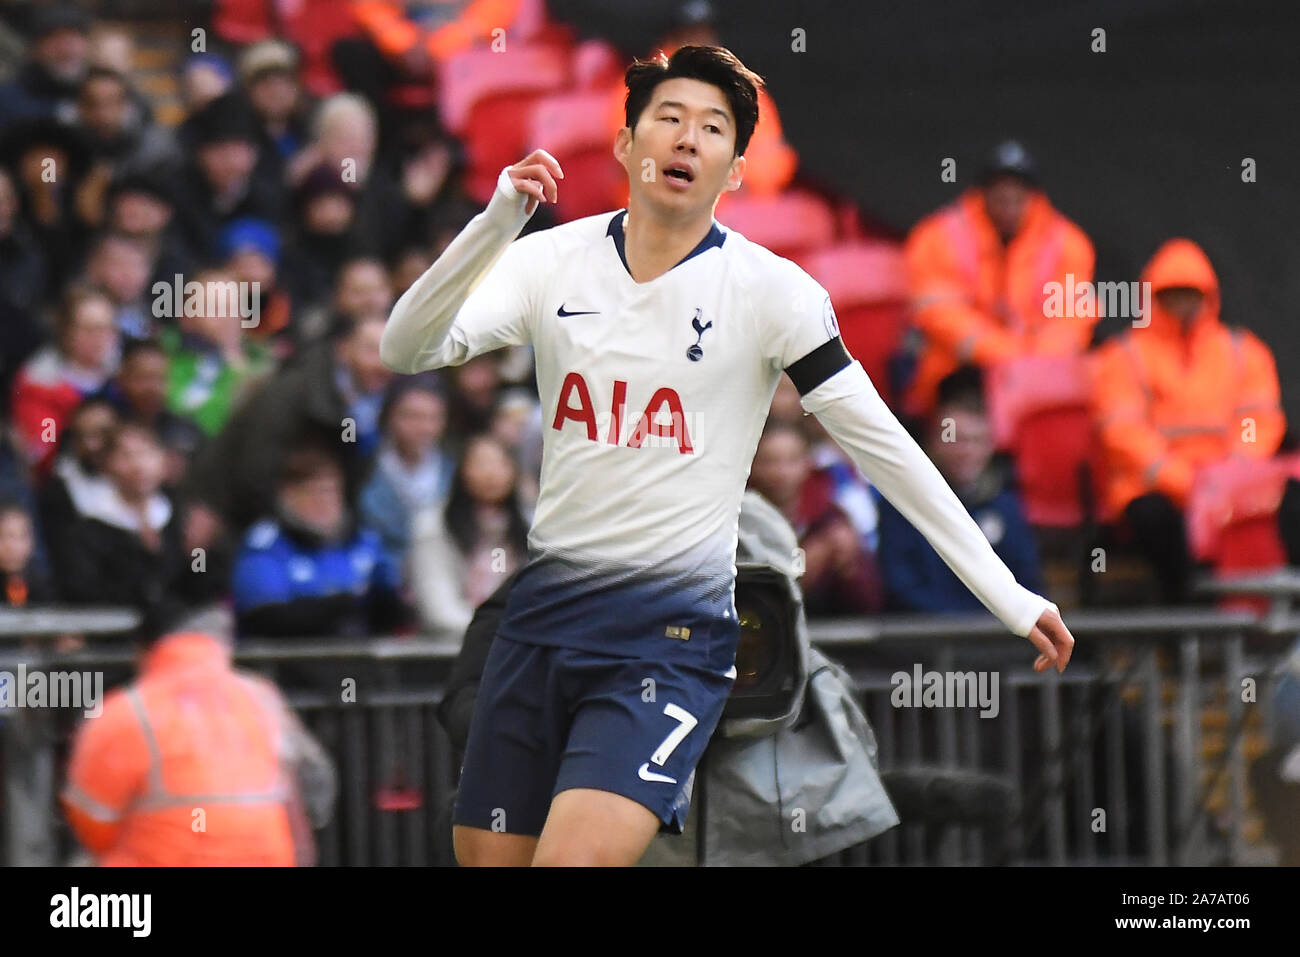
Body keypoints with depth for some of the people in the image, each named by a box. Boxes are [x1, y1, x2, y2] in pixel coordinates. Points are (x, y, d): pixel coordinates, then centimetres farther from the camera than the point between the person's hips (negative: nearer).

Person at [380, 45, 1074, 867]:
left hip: (675, 629, -4)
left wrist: (1008, 596, -4)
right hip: (545, 607, 4)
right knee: (488, 855, 6)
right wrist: (500, 216, -24)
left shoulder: (771, 291, -5)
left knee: (574, 857, -23)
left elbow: (885, 449, -1)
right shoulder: (553, 260, 2)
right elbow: (405, 350, -11)